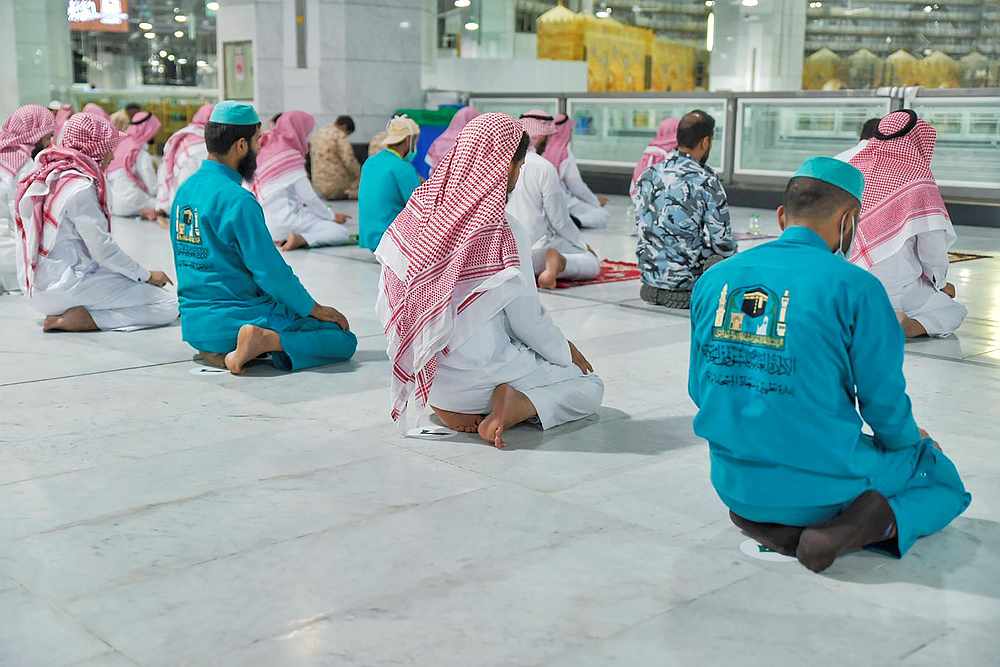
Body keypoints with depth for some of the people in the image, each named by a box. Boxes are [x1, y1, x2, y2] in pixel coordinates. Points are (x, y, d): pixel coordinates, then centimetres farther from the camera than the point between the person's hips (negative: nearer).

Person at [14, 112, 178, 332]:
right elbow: (102, 249, -17)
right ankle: (77, 319, -13)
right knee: (168, 307, -11)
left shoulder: (48, 176, 9)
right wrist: (147, 276, -4)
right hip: (66, 287, -10)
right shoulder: (80, 187, -18)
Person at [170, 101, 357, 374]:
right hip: (235, 318, -8)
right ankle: (264, 341, -19)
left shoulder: (185, 189, 9)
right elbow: (270, 271, -16)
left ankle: (220, 350, 7)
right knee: (345, 340, -4)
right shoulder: (238, 200, -18)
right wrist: (315, 309, -2)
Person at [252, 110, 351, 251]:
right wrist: (332, 216, 2)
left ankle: (284, 237, -1)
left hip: (270, 221, 9)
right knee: (341, 232, -9)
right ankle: (300, 239, -23)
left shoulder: (268, 149, 13)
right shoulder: (291, 155, -11)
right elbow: (309, 197, -11)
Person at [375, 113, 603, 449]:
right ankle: (511, 407, -11)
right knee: (589, 386, 14)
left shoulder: (421, 211, -5)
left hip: (421, 371, 6)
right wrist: (569, 353, 9)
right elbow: (528, 320, -11)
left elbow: (388, 301, 1)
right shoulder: (506, 236, -21)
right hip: (476, 373, -6)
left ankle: (450, 406, 8)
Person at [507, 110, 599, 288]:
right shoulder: (544, 168, -14)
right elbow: (560, 220, -9)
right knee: (593, 263, 8)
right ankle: (559, 262, -18)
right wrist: (584, 245, 7)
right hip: (534, 250, -6)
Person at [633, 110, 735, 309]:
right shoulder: (706, 181, -15)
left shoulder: (648, 175, 1)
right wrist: (730, 251, 11)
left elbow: (641, 228, 8)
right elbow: (722, 242, -11)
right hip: (689, 288, -6)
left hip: (650, 280, 6)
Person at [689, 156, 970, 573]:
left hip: (733, 482, 5)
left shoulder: (714, 279, 1)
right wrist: (910, 440, 15)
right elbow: (883, 398, -8)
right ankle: (854, 529, -8)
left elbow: (699, 389, 9)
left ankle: (773, 526, 7)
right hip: (821, 486, -5)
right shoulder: (854, 286, -14)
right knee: (944, 481, 22)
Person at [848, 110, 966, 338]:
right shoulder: (921, 187, -14)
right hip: (896, 291, -5)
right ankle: (907, 325, -11)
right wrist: (942, 284, 10)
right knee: (955, 311, 19)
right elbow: (933, 250, -10)